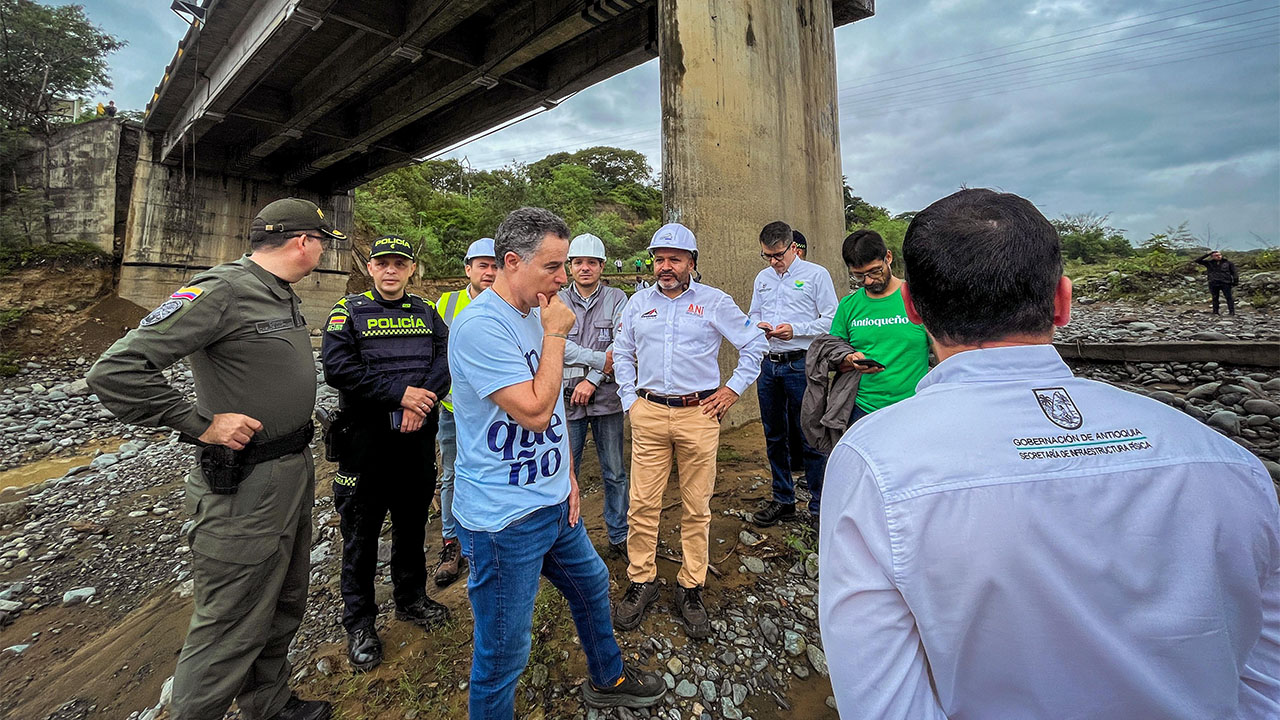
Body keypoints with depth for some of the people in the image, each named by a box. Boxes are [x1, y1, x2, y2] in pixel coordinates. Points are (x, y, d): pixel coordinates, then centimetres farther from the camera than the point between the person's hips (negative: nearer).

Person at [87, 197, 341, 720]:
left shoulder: (285, 297, 11)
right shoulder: (221, 291, -18)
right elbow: (114, 372, -21)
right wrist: (201, 424, -18)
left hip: (295, 474, 10)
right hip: (245, 487, -9)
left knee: (284, 607, 23)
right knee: (231, 628, 4)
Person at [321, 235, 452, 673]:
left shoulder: (427, 314, 9)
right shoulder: (348, 312, -1)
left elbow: (446, 360, -3)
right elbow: (337, 368, -15)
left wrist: (421, 402, -19)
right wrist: (400, 393, -21)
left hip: (418, 436, 3)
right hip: (366, 439, -3)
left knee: (412, 522, 17)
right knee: (361, 531, 8)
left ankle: (411, 598, 37)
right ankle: (359, 624, 26)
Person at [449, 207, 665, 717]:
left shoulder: (535, 313, 6)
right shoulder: (482, 325, -23)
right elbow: (535, 411, -27)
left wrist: (565, 472, 10)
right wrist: (556, 334, -19)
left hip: (554, 501, 9)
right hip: (505, 519, -9)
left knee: (592, 585, 27)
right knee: (503, 653, 9)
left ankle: (607, 679, 52)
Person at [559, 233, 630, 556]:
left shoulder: (617, 299, 3)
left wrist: (593, 379, -15)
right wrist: (600, 359, -18)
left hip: (606, 398, 0)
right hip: (568, 399, 0)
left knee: (615, 473, 11)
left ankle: (619, 535, 29)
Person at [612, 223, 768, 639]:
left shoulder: (715, 302, 3)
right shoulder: (639, 302, 11)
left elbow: (754, 343, 9)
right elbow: (622, 352, 19)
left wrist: (735, 388, 2)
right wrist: (629, 399, 11)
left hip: (698, 414, -1)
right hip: (649, 413, 2)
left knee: (697, 507, 7)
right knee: (642, 504, 4)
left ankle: (691, 589, 23)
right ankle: (641, 582, 23)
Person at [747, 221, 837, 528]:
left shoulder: (816, 275, -2)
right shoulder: (762, 278, 15)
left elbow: (833, 320, -6)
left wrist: (795, 329, -17)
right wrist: (758, 325, -1)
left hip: (801, 364, -6)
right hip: (768, 364, 6)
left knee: (809, 437, -1)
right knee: (774, 436, 13)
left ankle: (819, 505, 15)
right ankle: (782, 500, 27)